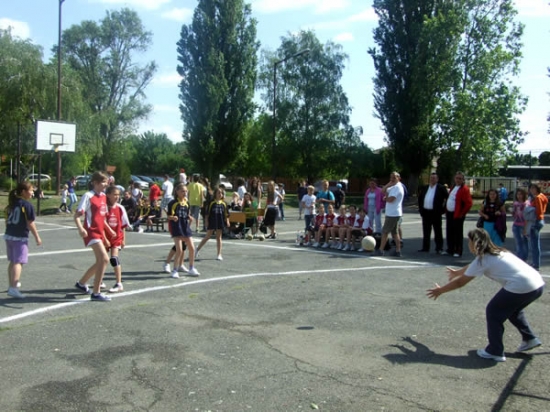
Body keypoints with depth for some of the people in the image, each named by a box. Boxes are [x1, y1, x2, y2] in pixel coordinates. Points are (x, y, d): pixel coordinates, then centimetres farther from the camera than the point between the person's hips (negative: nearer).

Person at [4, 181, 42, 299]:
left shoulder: (11, 203, 10)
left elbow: (7, 220, 14)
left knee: (12, 261, 21)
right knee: (18, 262, -8)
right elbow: (30, 224, -13)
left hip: (8, 235, 8)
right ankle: (13, 289, -15)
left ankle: (12, 284, 35)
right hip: (20, 237, -8)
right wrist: (37, 237, -6)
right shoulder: (27, 205, -13)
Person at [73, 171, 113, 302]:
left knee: (101, 261, 16)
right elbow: (77, 215, -16)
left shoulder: (103, 196, 12)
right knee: (104, 259, -19)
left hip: (100, 232, 9)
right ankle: (96, 293, -11)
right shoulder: (88, 196, -11)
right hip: (91, 232, -9)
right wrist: (80, 228, -32)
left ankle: (81, 283, 37)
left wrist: (109, 229, 21)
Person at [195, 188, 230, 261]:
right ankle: (197, 250, 14)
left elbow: (226, 214, 7)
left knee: (219, 237, 8)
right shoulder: (212, 203, -3)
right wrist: (207, 222, -5)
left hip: (220, 222, 2)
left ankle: (219, 255, 11)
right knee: (207, 237, 1)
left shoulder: (223, 203, 4)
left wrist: (227, 221, -1)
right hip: (212, 222, -2)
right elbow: (208, 213, -2)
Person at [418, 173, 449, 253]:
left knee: (438, 232, 0)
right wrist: (420, 209, 12)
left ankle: (439, 248, 3)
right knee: (426, 231, 11)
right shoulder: (424, 188, 13)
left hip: (436, 213, -5)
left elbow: (448, 197, -6)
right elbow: (420, 198, 22)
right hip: (425, 212, 5)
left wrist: (443, 208, -8)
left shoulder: (441, 188, -3)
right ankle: (425, 247, 19)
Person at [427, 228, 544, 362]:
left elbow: (460, 282, 3)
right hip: (538, 284, 9)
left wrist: (440, 290, 17)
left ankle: (495, 352, 12)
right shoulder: (496, 252, 23)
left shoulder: (483, 260, -3)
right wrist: (457, 272, 58)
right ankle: (530, 338, 33)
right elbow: (472, 266, 42)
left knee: (493, 312, 8)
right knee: (513, 310, 32)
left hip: (521, 288, -9)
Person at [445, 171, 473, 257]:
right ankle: (450, 249, 23)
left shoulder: (465, 189, -12)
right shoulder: (453, 187, 16)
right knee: (450, 233, 13)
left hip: (457, 215, -8)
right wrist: (446, 211, 16)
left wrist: (462, 213, -14)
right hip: (449, 214, 8)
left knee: (458, 234, -1)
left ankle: (458, 251, 6)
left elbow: (469, 203, -18)